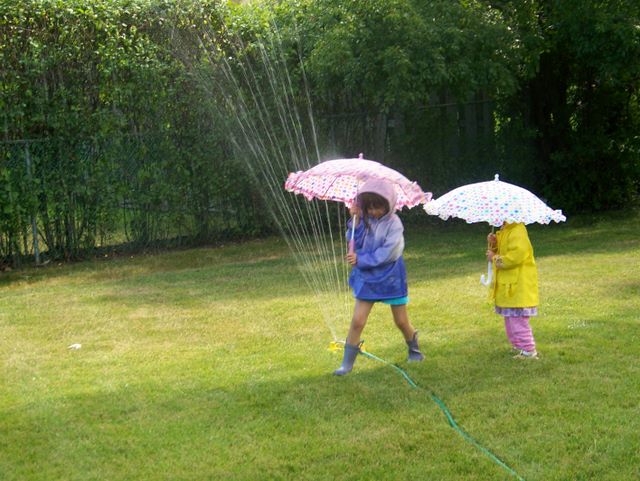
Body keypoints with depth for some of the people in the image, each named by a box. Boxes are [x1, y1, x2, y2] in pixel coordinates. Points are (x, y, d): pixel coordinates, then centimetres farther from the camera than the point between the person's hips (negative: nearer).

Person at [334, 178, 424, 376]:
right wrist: (355, 221, -19)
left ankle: (414, 349, 38)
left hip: (391, 277, -2)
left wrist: (360, 260, -21)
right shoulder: (364, 220, -3)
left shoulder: (393, 224, -15)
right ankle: (347, 363, 3)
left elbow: (386, 254, -21)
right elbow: (355, 243, -10)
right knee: (357, 321, -5)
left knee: (401, 321, 10)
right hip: (367, 278, 3)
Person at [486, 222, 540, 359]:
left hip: (518, 287, -11)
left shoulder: (517, 232, -19)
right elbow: (499, 252, 20)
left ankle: (529, 351, -2)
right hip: (508, 286, 11)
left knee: (518, 319, -8)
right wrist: (493, 244, -1)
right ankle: (519, 346, 29)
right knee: (510, 317, 18)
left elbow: (516, 256, -27)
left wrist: (495, 258, -16)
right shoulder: (504, 231, 13)